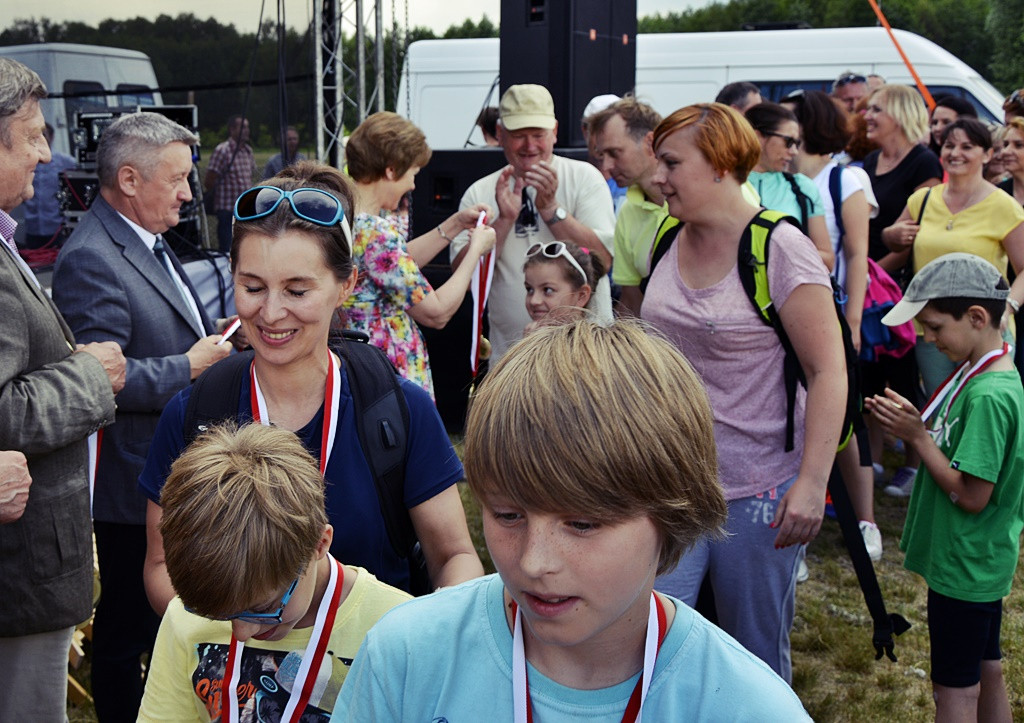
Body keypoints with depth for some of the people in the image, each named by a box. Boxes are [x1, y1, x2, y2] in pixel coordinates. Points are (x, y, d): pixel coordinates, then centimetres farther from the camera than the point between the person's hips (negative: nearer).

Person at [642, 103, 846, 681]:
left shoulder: (780, 249, -12)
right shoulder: (667, 240, 6)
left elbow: (828, 370, -14)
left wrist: (812, 482, -19)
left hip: (760, 492, -4)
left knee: (758, 657, 9)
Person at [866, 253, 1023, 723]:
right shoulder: (982, 374, 4)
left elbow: (971, 495, -24)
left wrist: (918, 436, -18)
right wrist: (913, 423, -4)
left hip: (963, 569, -9)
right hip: (983, 562, 9)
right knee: (986, 672, 21)